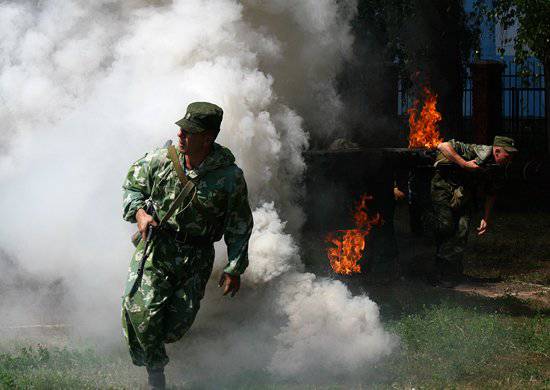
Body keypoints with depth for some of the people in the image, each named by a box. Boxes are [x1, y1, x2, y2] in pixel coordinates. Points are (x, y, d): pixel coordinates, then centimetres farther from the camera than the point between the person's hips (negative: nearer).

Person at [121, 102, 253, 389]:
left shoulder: (229, 176, -13)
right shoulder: (161, 160, -9)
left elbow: (239, 226, -2)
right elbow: (132, 184, 10)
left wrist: (234, 269, -3)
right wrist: (138, 212, -10)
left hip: (196, 256, 0)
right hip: (156, 244, 1)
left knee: (179, 320, -2)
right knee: (140, 307, -15)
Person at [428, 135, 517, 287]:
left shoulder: (498, 172, -5)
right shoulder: (475, 151, -28)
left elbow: (491, 194, 10)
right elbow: (443, 146, -34)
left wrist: (486, 218, 7)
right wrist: (465, 164, -35)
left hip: (465, 195, 6)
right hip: (444, 187, -6)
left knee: (461, 233, -5)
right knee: (446, 226, -19)